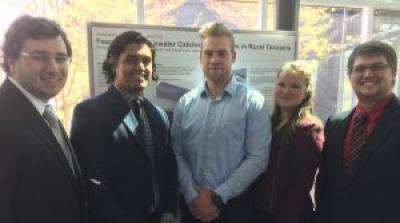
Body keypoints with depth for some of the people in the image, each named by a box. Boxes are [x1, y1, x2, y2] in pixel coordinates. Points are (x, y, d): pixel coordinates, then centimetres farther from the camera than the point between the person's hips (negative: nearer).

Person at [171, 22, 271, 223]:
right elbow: (177, 154, -2)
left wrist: (218, 196, -13)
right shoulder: (185, 103, 1)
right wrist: (192, 196, -11)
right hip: (193, 205, 2)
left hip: (234, 205, -2)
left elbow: (257, 159, -12)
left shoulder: (253, 102, -8)